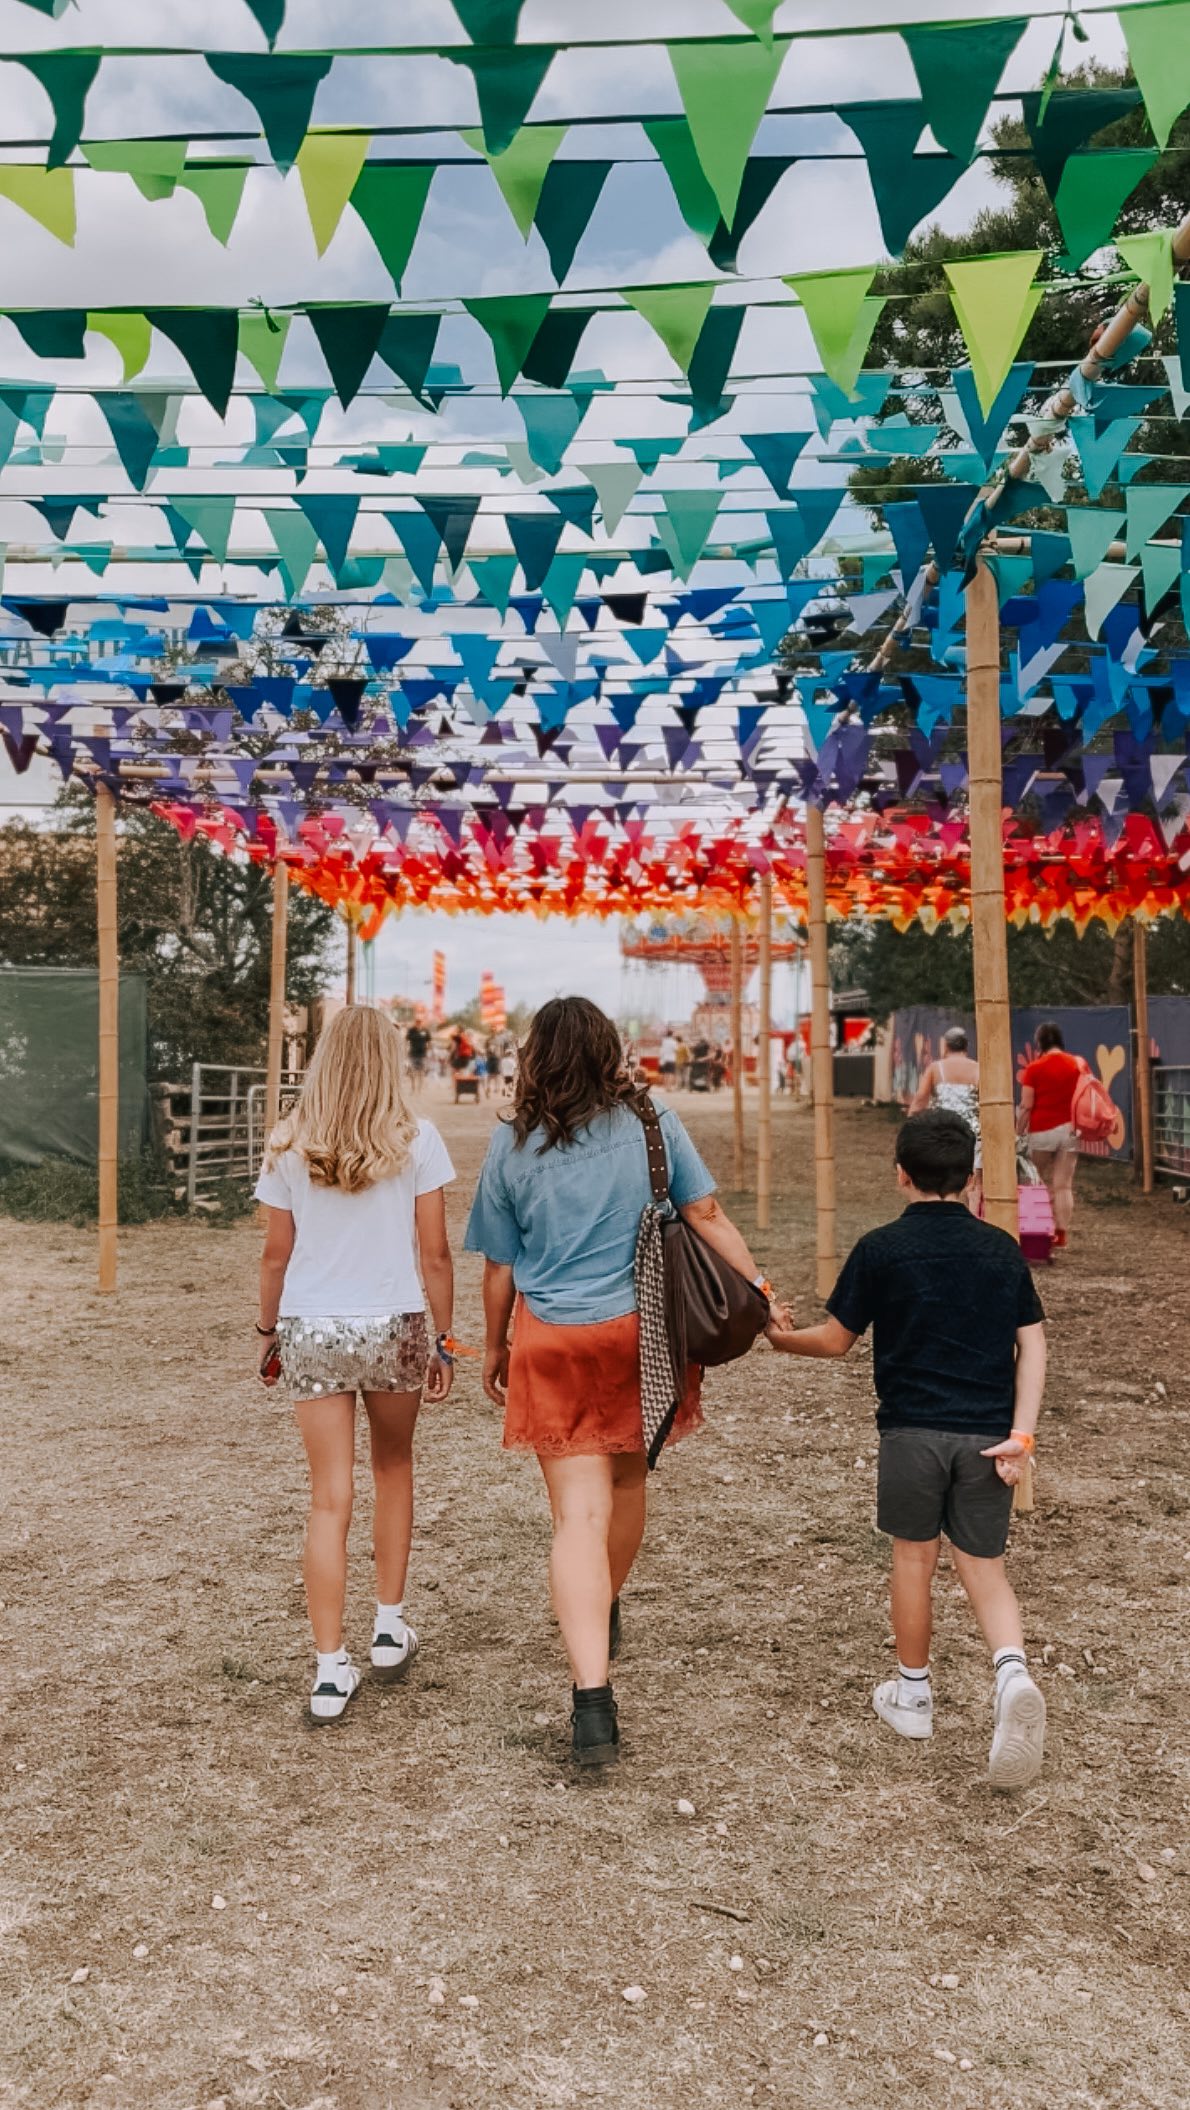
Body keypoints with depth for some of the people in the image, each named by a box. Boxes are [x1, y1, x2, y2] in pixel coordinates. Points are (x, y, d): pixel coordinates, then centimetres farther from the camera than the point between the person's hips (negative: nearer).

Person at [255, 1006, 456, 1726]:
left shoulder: (289, 1147, 0)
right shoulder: (416, 1141, -5)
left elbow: (277, 1254, 4)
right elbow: (435, 1253, -5)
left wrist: (270, 1330, 17)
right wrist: (443, 1340, 4)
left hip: (311, 1333, 1)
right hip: (393, 1328, -1)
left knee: (330, 1498, 6)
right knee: (394, 1470, 22)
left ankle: (331, 1669, 6)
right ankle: (391, 1627, 29)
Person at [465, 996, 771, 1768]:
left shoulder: (512, 1147, -2)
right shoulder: (651, 1125, -1)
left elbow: (499, 1266, 3)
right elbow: (707, 1216, -6)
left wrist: (495, 1347, 15)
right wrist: (758, 1286, 0)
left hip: (552, 1342, -1)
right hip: (640, 1333, 2)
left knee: (580, 1513, 0)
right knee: (627, 1481, 24)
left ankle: (593, 1694, -10)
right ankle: (606, 1616, 48)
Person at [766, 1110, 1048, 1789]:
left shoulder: (881, 1249, -3)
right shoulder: (1002, 1249, 6)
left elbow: (836, 1339, 4)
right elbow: (1032, 1345, 0)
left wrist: (782, 1338, 22)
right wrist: (1020, 1434, -2)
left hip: (913, 1429, -2)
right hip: (987, 1433, 2)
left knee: (914, 1556, 15)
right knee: (985, 1566, 11)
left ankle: (913, 1694, 29)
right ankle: (1013, 1673, -14)